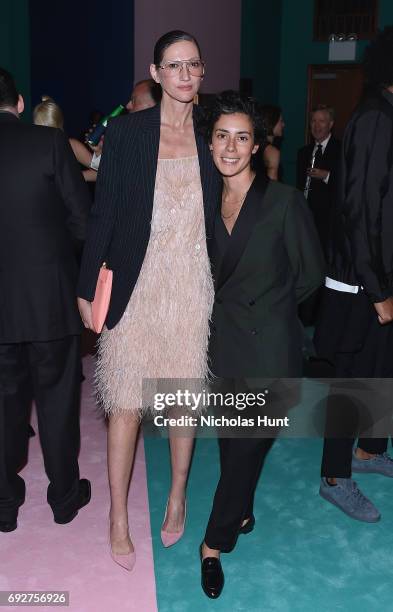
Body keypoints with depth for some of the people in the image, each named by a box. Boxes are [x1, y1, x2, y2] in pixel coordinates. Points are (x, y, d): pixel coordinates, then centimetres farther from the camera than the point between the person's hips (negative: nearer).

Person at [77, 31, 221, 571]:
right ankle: (118, 515, 23)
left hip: (193, 284, 2)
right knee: (125, 400, 4)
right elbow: (103, 213, -3)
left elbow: (226, 212, 9)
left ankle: (178, 496, 35)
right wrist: (87, 288, -4)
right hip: (135, 283, -2)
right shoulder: (126, 131, -2)